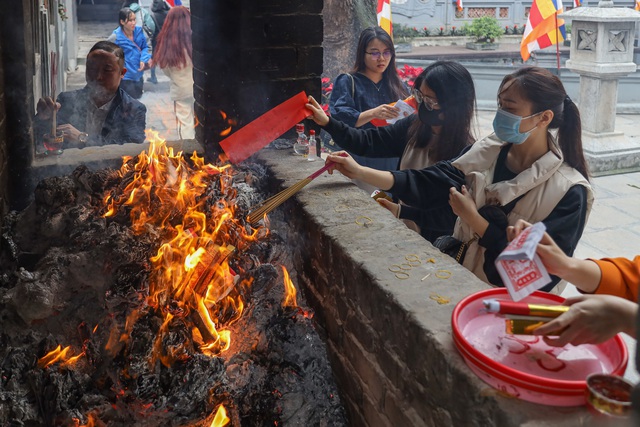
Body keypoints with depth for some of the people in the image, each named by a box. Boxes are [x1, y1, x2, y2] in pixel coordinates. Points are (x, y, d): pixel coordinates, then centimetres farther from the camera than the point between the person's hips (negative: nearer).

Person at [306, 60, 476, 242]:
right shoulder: (414, 126, -2)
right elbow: (369, 141, -3)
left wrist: (402, 211, -21)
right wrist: (327, 123, -14)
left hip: (432, 243, -6)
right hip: (400, 232, 6)